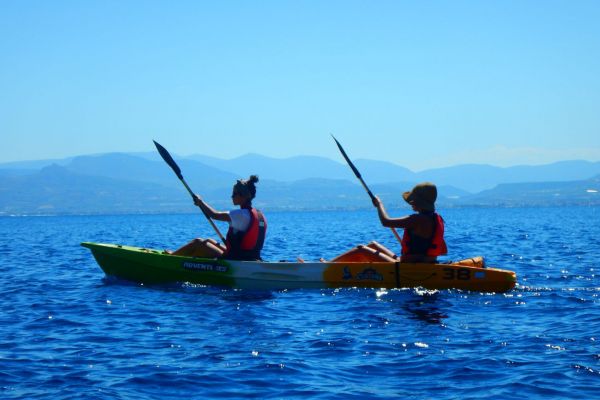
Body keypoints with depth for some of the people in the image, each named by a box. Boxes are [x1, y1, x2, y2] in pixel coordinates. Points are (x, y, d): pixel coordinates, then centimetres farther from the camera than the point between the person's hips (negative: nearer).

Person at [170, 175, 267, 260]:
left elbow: (215, 215, -17)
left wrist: (201, 202, 0)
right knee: (209, 241, 23)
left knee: (198, 243, 1)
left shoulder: (241, 214, -18)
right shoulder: (260, 216, 9)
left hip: (234, 261, -9)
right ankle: (178, 254, 33)